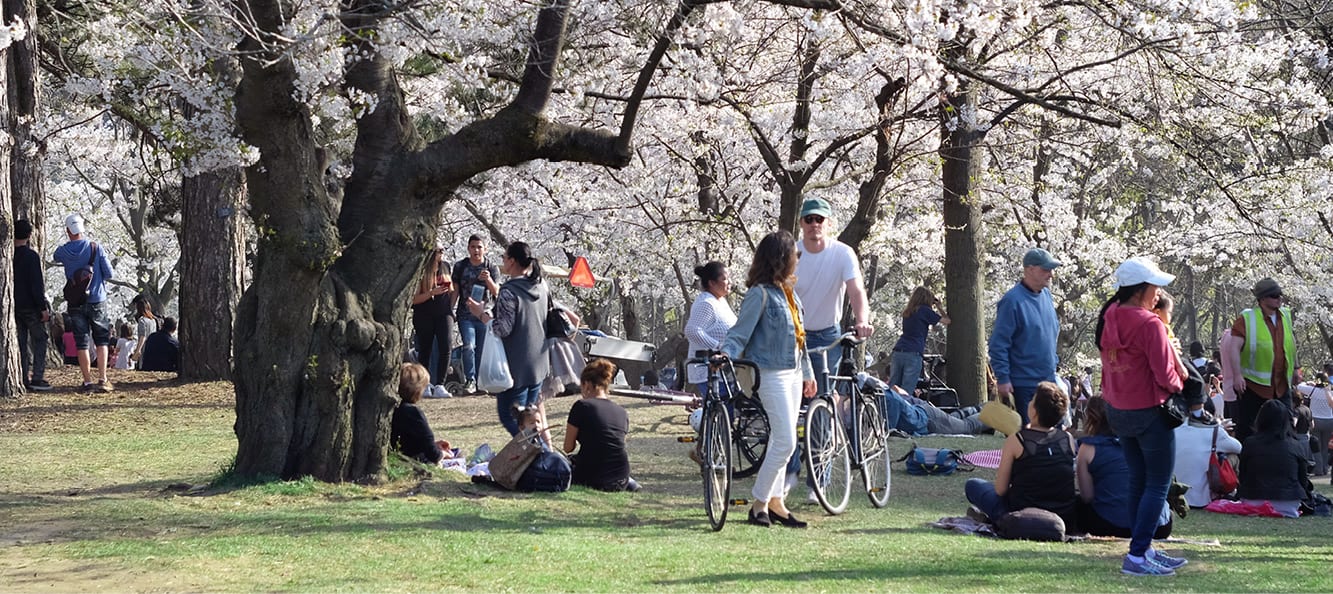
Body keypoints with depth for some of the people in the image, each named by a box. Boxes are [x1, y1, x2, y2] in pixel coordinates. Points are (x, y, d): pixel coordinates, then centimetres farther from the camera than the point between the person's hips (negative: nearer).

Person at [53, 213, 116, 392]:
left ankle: (87, 382, 3)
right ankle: (102, 380, -1)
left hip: (75, 302, 1)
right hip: (97, 301, -1)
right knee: (102, 341, 7)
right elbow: (110, 274, -6)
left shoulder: (62, 252, -5)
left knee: (82, 343, 5)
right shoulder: (96, 248, -9)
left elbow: (57, 258, 20)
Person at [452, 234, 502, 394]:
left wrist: (489, 280, -23)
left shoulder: (492, 268, 4)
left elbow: (496, 292, -4)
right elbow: (455, 291, 10)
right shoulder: (460, 266, 6)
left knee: (482, 350, 3)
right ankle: (470, 379, -9)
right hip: (466, 315, -1)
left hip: (485, 315, 1)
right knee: (469, 346, -17)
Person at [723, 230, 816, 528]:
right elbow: (740, 332, -15)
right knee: (785, 442, -11)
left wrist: (808, 373, 25)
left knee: (781, 441, 11)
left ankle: (775, 500, 16)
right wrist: (725, 354, -33)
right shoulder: (760, 293, -13)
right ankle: (759, 503, -3)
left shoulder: (789, 291, 13)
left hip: (793, 372, 9)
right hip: (772, 373, -9)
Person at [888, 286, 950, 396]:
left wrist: (933, 307, 33)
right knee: (906, 391, -9)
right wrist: (939, 307, 20)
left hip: (898, 351, 6)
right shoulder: (924, 310, -2)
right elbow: (946, 321, 5)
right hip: (913, 353, -6)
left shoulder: (907, 312, 18)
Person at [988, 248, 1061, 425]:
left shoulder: (1046, 295, 7)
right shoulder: (1012, 301, -17)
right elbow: (998, 344, -17)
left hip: (1049, 380, 8)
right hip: (1023, 385, -8)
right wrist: (1003, 379, -18)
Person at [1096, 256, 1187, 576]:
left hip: (1118, 411, 8)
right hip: (1149, 412, -8)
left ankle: (1144, 549, 22)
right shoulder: (1149, 324, -22)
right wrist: (1179, 386, 1)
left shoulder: (1108, 318, 2)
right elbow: (1165, 374, -20)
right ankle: (1137, 555, -7)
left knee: (1138, 480, 17)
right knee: (1158, 485, -1)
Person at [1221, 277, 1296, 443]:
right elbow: (1234, 347, -17)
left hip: (1282, 385, 5)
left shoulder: (1286, 316, 6)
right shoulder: (1247, 319, -12)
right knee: (1246, 429, 0)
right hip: (1253, 385, -5)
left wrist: (1294, 368, 26)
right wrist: (1237, 375, -25)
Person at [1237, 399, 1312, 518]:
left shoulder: (1249, 443, -1)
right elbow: (1303, 482, 6)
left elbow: (1242, 477, 5)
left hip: (1254, 503, 2)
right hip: (1288, 506, -1)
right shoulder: (1296, 447, -1)